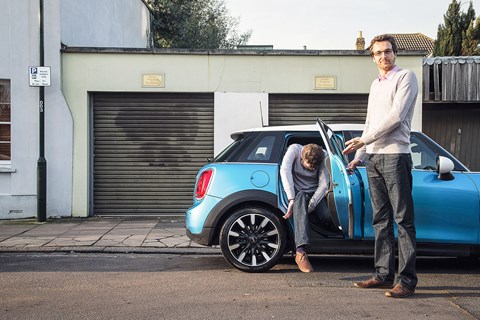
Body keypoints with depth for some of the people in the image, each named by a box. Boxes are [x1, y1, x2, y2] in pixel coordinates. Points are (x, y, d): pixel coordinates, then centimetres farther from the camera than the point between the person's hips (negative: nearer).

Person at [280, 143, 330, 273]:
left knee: (329, 214, -30)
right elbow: (284, 169, -30)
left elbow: (324, 183, -16)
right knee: (300, 197, -39)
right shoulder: (295, 149, -16)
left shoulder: (324, 156, -12)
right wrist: (291, 199, -38)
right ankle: (301, 252, -51)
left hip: (315, 194, 2)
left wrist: (310, 206, -27)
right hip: (297, 193, -2)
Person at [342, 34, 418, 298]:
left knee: (403, 219, -7)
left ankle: (407, 280, -5)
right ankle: (384, 274, 14)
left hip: (395, 155, -8)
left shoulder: (405, 77, -1)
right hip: (373, 158, 8)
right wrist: (360, 154, 18)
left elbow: (396, 116, -12)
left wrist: (363, 140, -11)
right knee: (380, 220, 9)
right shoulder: (375, 84, 22)